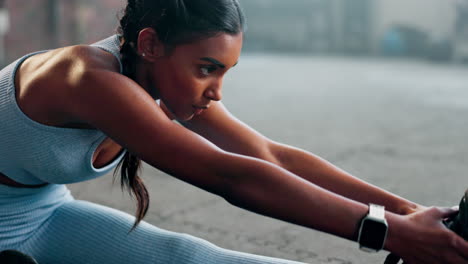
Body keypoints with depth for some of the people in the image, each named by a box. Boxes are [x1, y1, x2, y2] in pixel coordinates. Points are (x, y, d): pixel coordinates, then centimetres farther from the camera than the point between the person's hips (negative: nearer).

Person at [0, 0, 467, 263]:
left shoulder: (171, 84, -13)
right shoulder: (91, 77, -40)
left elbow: (275, 157, -17)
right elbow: (229, 177, -47)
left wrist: (409, 210, -24)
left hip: (47, 213, 6)